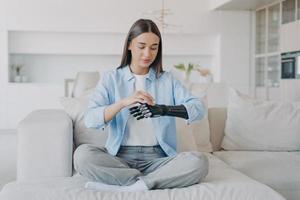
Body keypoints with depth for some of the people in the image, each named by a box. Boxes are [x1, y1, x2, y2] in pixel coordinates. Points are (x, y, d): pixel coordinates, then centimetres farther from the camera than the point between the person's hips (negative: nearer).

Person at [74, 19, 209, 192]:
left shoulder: (167, 79, 11)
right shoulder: (111, 79, 7)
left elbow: (198, 108, -4)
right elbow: (90, 120, -6)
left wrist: (164, 109, -22)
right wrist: (123, 102, -22)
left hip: (157, 158, 1)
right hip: (120, 157, 0)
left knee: (200, 161, -27)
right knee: (82, 154, -30)